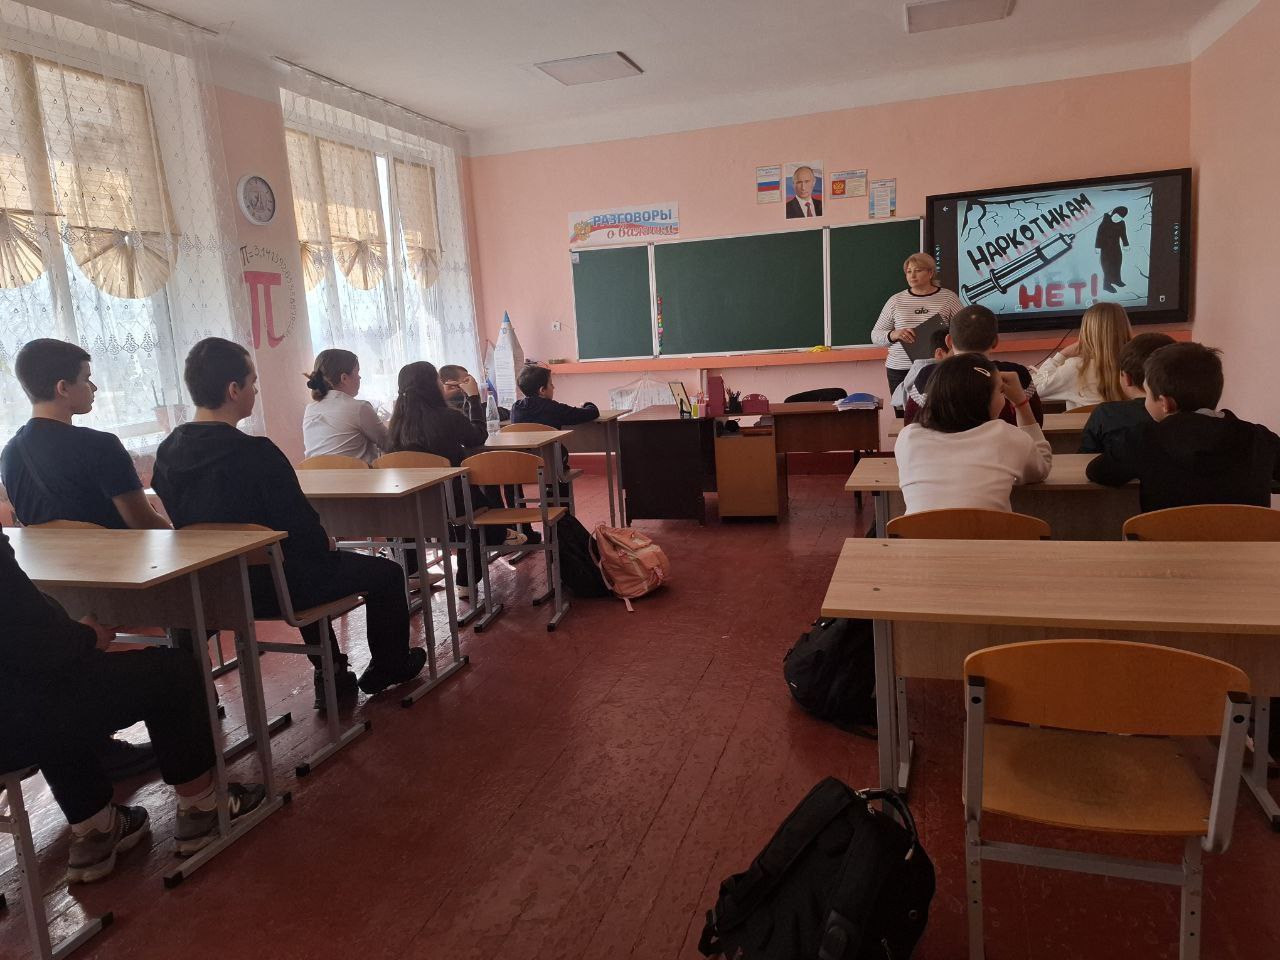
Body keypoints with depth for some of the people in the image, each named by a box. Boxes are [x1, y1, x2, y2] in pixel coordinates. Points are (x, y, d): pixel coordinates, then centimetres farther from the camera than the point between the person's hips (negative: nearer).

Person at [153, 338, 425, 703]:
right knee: (386, 572, 12)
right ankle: (389, 667, 32)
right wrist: (325, 543, 1)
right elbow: (300, 526, -23)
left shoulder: (167, 453, -4)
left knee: (313, 563, 36)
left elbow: (189, 523, 9)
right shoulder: (255, 454, -27)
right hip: (272, 587, -8)